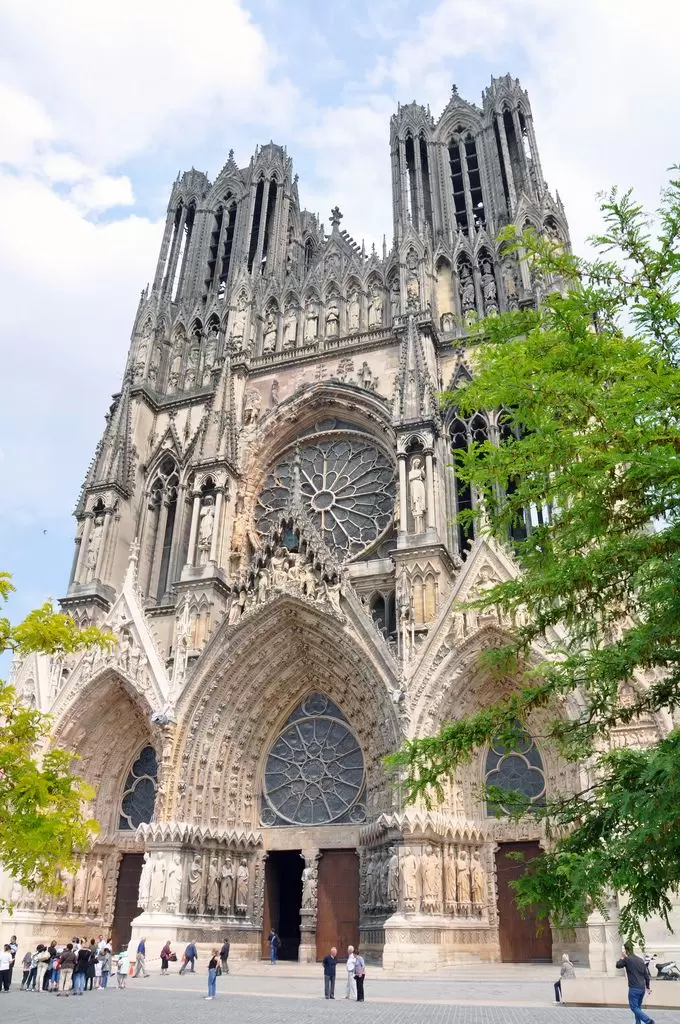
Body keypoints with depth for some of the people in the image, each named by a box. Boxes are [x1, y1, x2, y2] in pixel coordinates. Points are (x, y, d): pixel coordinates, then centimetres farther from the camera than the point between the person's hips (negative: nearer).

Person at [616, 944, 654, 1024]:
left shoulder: (627, 959, -9)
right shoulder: (641, 960, 9)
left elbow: (618, 965, -3)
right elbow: (646, 974, 12)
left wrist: (623, 957, 4)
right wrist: (648, 987, 21)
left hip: (634, 988, -7)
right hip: (642, 988, 7)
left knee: (634, 1007, -2)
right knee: (638, 1007, 20)